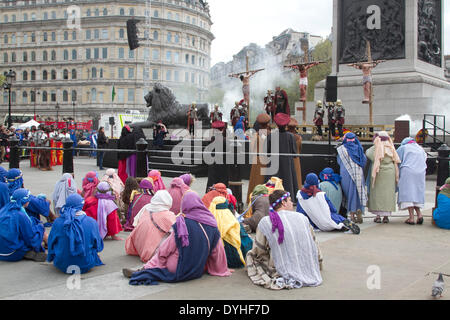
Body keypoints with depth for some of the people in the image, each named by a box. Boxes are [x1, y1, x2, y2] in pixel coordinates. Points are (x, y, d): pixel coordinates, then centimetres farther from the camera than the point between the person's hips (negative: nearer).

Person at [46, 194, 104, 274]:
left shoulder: (58, 222, -12)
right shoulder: (91, 222, -13)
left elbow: (51, 244, 3)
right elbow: (98, 247, -1)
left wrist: (50, 258, 25)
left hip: (62, 265, 1)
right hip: (85, 266, -1)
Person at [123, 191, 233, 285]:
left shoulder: (182, 224, -15)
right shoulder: (212, 223, -6)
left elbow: (166, 249, -7)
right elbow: (217, 251, 1)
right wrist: (222, 270, 15)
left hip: (180, 272, -4)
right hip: (198, 271, 4)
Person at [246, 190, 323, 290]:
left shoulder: (265, 222, -10)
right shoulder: (302, 218, -3)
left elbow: (258, 252, -4)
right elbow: (314, 245, 8)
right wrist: (318, 265, 23)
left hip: (282, 272, -4)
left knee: (250, 255, 17)